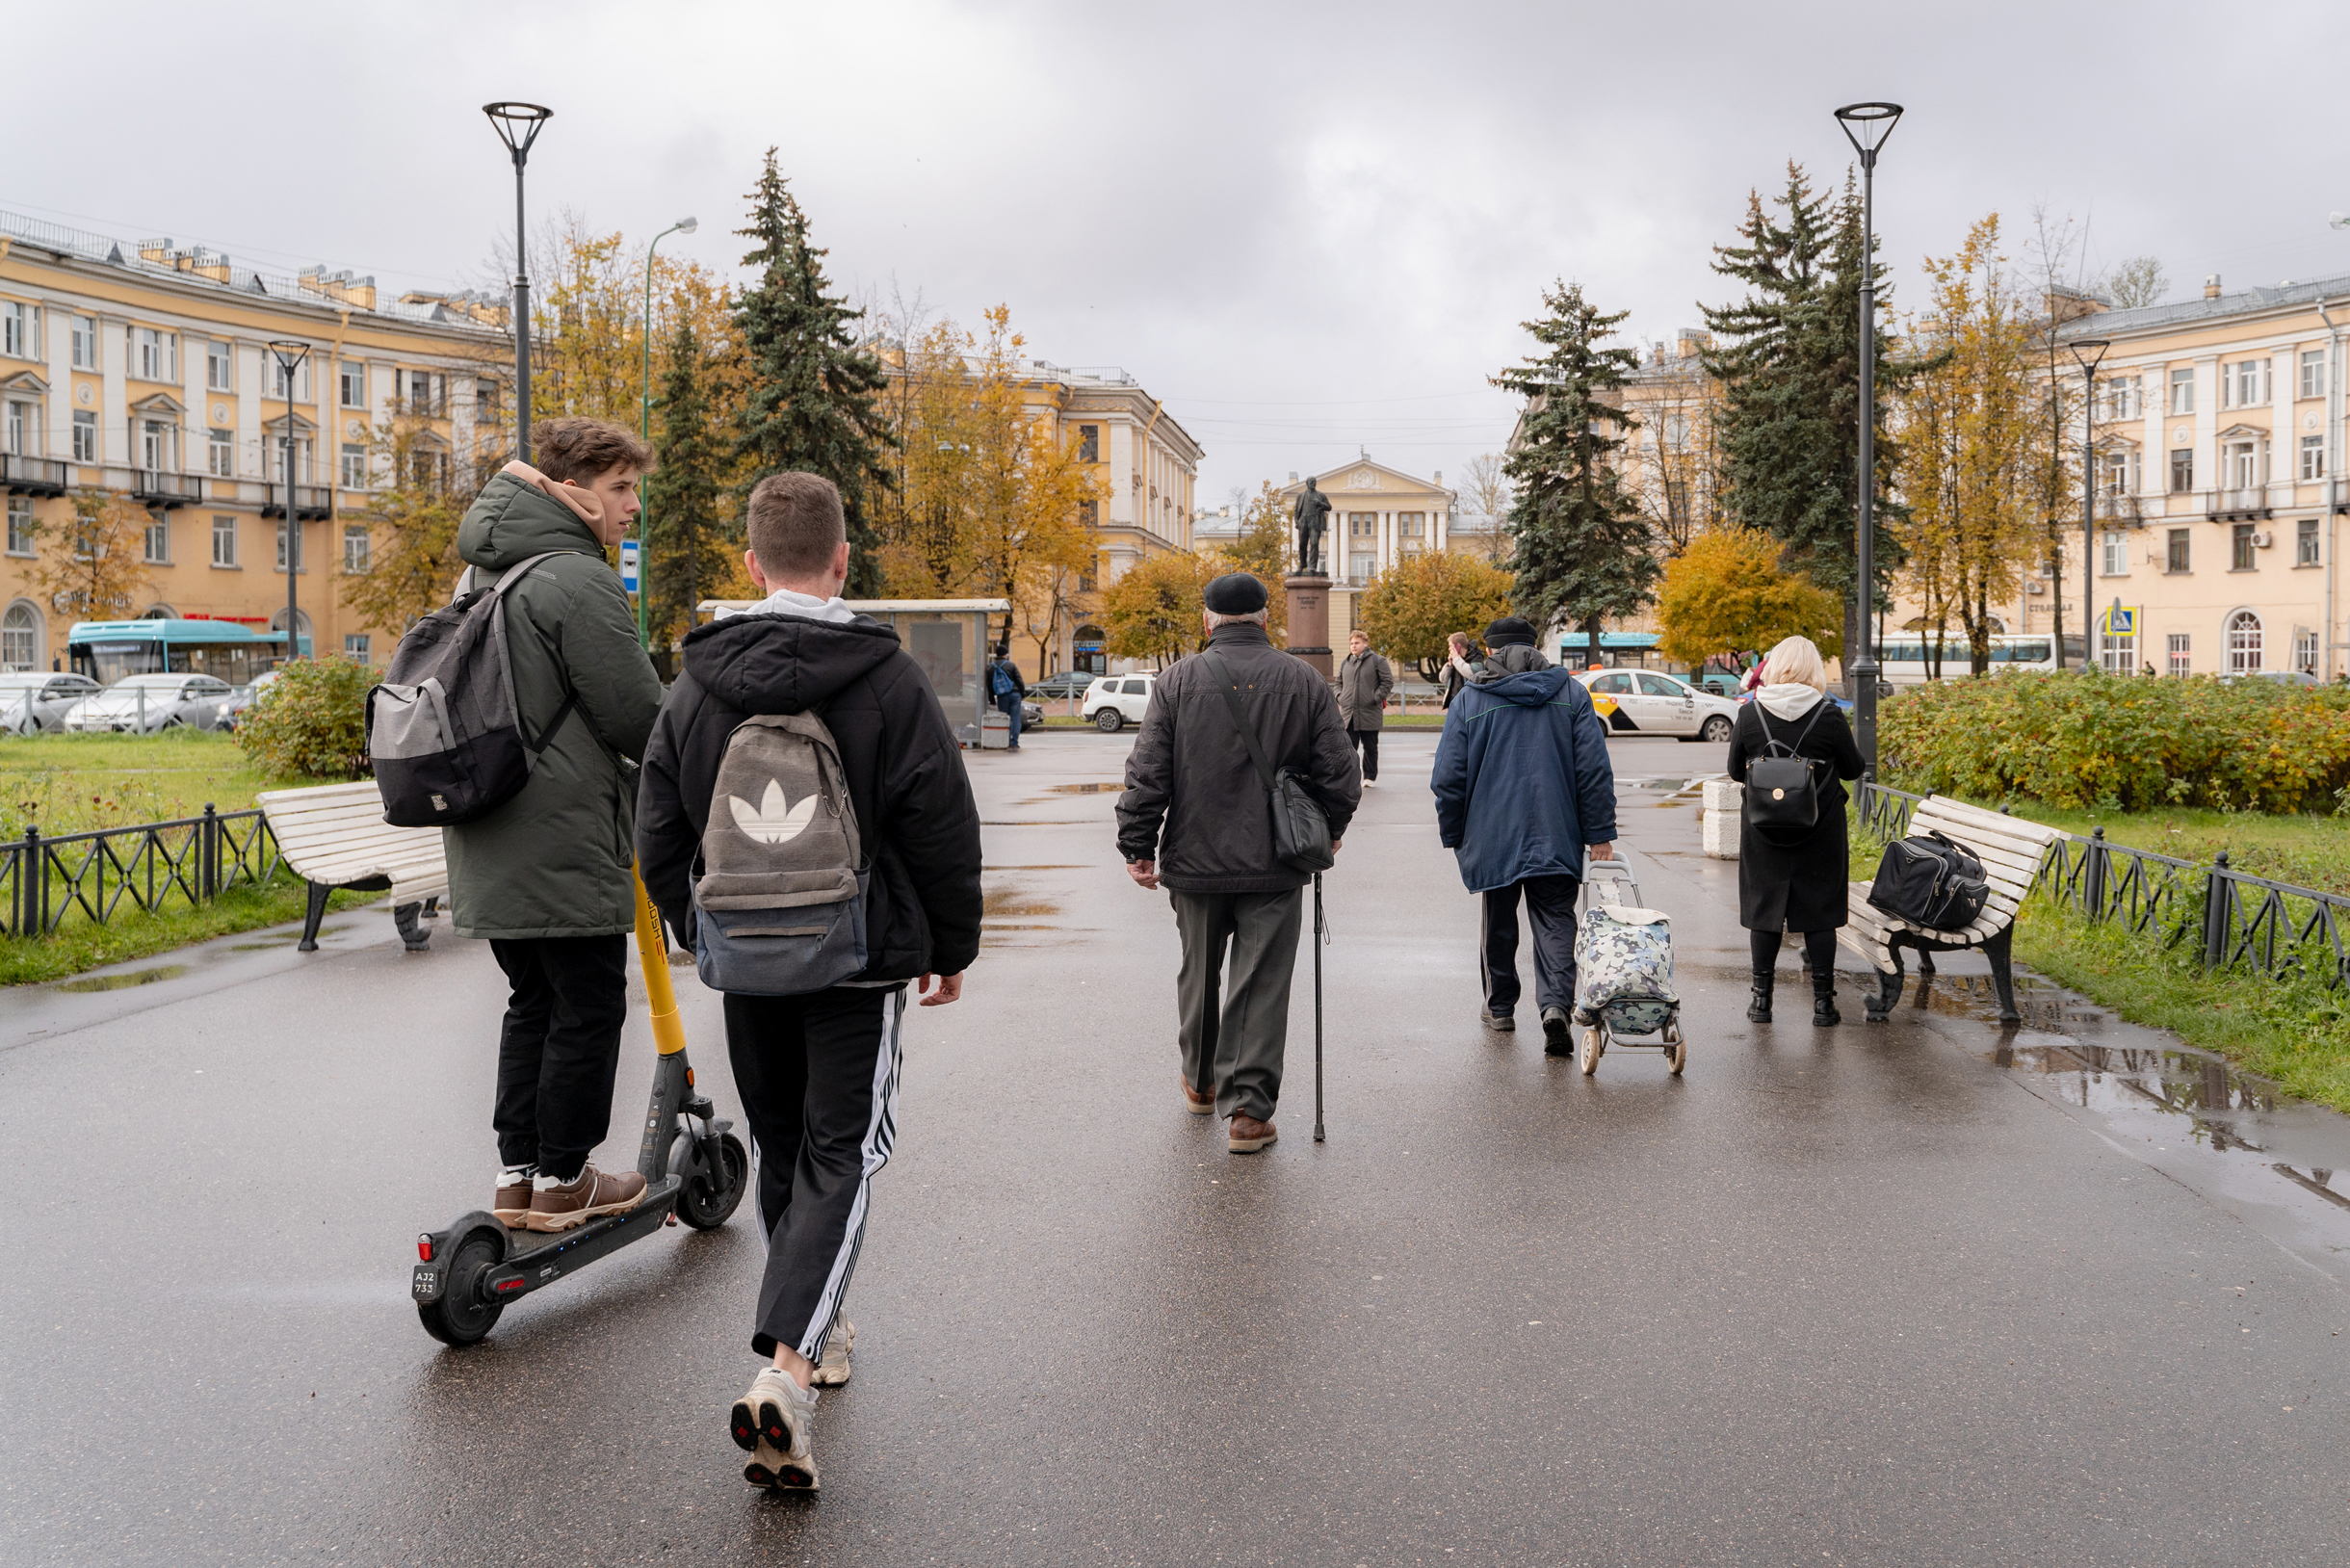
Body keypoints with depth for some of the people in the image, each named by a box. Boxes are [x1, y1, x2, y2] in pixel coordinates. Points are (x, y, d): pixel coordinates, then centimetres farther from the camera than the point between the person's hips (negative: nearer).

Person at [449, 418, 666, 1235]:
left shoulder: (482, 576, 16)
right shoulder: (578, 579, -15)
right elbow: (638, 716, -15)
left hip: (488, 845, 9)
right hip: (562, 845, -9)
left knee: (533, 1002, 17)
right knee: (588, 1007, 3)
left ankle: (517, 1174, 21)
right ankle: (562, 1181, 11)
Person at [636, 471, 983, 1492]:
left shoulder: (696, 685, 0)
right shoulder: (890, 680, -11)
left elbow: (659, 833, 6)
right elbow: (945, 832, -9)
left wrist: (698, 932, 21)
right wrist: (952, 948, 5)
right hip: (861, 958, -4)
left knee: (782, 1150, 20)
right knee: (842, 1154, -1)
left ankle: (812, 1330, 34)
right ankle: (786, 1368, -17)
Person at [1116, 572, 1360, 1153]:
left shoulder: (1179, 680, -2)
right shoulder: (1304, 681, 0)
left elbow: (1147, 775, -5)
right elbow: (1339, 774, 3)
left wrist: (1138, 848, 2)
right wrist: (1327, 832, 19)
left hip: (1196, 861, 1)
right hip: (1275, 866, -1)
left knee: (1198, 975, 18)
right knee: (1262, 986, 2)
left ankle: (1200, 1083, 36)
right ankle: (1248, 1109, -1)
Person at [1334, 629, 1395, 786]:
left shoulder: (1377, 661, -1)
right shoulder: (1345, 663, 14)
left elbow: (1388, 682, -3)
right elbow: (1339, 682, 25)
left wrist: (1375, 698, -12)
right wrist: (1340, 697, 7)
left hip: (1369, 713, -3)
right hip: (1348, 713, 3)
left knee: (1370, 747, 6)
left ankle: (1370, 776, 16)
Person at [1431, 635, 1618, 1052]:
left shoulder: (1469, 700, 0)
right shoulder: (1571, 693, 3)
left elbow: (1448, 778, 0)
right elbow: (1595, 771, -1)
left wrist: (1453, 836, 11)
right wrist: (1599, 834, 2)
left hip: (1492, 837, 0)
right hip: (1556, 838, 0)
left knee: (1499, 923, 14)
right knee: (1555, 921, 2)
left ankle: (1500, 1008, 26)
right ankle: (1555, 1003, -19)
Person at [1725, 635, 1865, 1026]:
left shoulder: (1750, 714, -6)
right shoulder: (1828, 715, -11)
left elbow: (1736, 771, 5)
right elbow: (1853, 769, 1)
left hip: (1763, 832, 1)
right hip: (1820, 833, -1)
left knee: (1764, 908, 10)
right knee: (1819, 911, 7)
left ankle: (1762, 997, 15)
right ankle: (1823, 1000, 11)